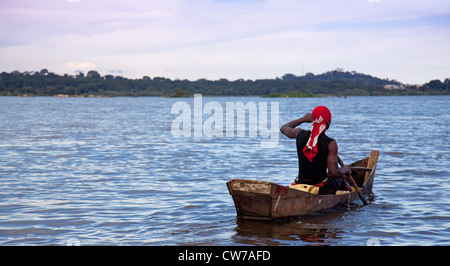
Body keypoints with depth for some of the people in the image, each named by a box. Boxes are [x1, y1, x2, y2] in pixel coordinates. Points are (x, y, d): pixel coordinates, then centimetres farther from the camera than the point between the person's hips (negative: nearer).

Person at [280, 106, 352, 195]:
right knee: (341, 178, 30)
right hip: (321, 188, -3)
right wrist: (345, 169, -2)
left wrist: (303, 119, 25)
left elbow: (283, 128, 16)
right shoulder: (330, 143, -20)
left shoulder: (299, 134, -8)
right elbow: (334, 173, -23)